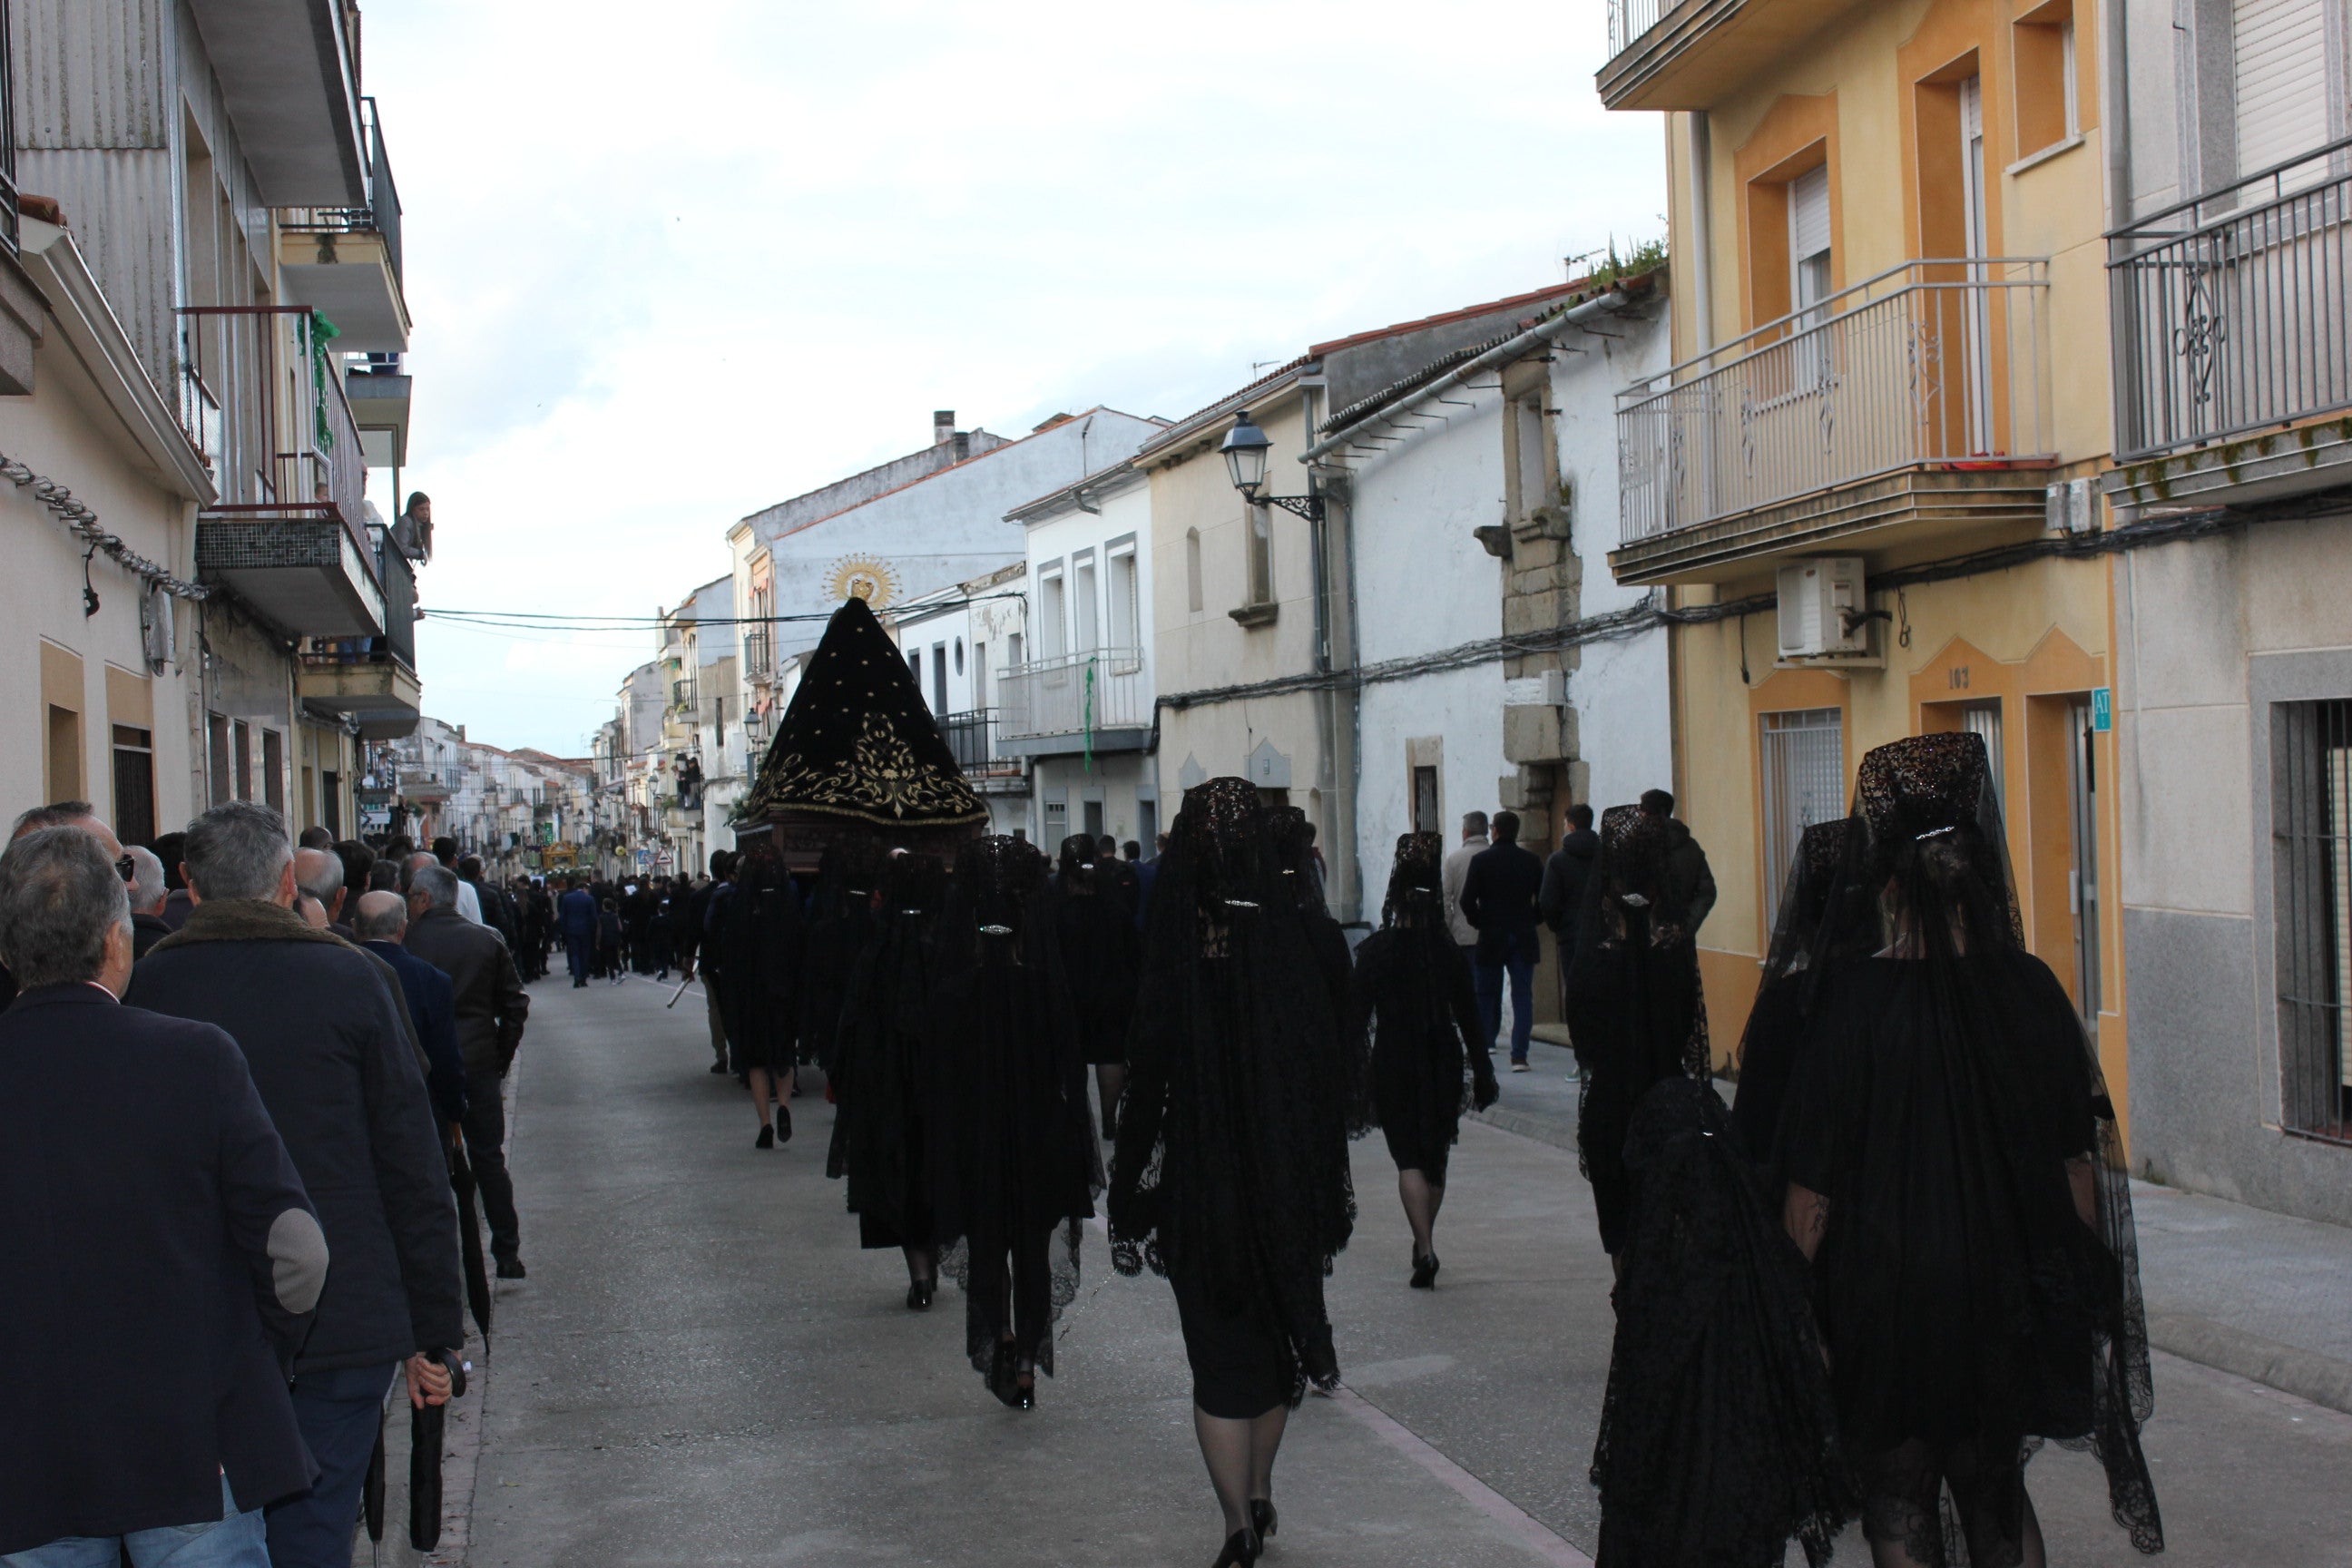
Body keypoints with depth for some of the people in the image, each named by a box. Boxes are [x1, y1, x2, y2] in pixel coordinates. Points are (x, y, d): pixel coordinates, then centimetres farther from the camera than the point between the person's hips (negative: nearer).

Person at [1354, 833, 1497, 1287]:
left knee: (1408, 1159, -1)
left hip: (1393, 1065, -2)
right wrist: (1481, 1075, 9)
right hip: (1442, 1065, 3)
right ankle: (1424, 1244, 26)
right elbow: (1468, 1017, 2)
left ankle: (1425, 1248, -16)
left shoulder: (1376, 949, -8)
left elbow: (1359, 1015, -7)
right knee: (1436, 1156, 16)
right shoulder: (1449, 950, -2)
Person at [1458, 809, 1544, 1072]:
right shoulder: (1531, 862, 2)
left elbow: (1466, 900, -10)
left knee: (1487, 995, 11)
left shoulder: (1481, 860, -5)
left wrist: (1479, 923, 5)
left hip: (1491, 938, -1)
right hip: (1524, 939, 1)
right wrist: (1529, 921, 12)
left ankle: (1483, 1049, 11)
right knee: (1522, 996, 2)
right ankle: (1519, 1055, -6)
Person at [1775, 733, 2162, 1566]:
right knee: (1997, 1493, 21)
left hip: (1886, 1298, -3)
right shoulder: (2029, 988, -7)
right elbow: (2080, 1160, 1)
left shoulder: (1851, 1001, -17)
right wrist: (2082, 1293, 13)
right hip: (2007, 1293, 4)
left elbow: (1810, 1192, -14)